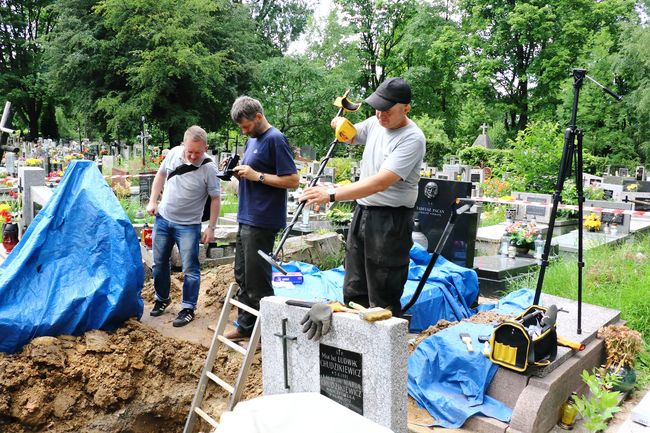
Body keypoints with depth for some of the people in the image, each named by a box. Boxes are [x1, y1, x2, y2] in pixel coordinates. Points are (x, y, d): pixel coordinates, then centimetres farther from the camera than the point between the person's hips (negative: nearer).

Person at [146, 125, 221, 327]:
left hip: (188, 225, -5)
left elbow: (215, 199, -12)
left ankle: (188, 308, 13)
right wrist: (152, 201, 5)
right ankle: (162, 298, 36)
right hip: (162, 219, 5)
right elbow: (160, 175, 11)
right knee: (160, 263, 16)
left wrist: (211, 227, -13)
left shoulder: (209, 168, -18)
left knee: (190, 269, -2)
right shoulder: (174, 153, -6)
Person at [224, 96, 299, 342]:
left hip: (262, 222, -9)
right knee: (242, 276, 16)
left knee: (256, 281, -2)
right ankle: (246, 326, 29)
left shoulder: (276, 140, -12)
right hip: (246, 218, 9)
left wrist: (256, 175, -18)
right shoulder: (252, 139, 15)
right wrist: (239, 171, 1)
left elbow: (293, 180, -17)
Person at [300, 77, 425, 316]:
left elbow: (381, 182, -29)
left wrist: (331, 195, -33)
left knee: (383, 301, -3)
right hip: (362, 213, 8)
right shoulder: (375, 122, 6)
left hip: (391, 220, -8)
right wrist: (341, 124, 2)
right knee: (353, 292, 17)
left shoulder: (412, 138, -19)